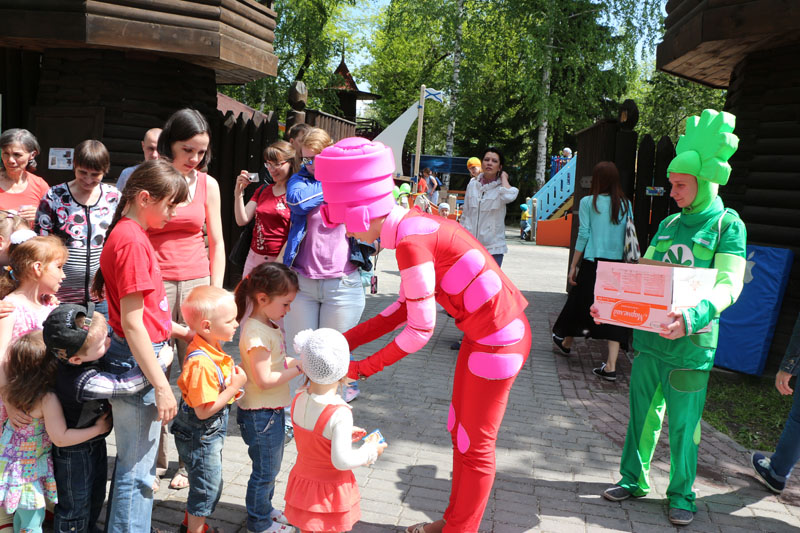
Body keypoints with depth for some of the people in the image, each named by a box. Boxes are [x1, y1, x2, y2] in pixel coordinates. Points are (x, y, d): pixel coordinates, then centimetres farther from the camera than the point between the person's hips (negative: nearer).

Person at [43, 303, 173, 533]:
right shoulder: (83, 382, -41)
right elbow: (125, 384, -39)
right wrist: (162, 361, -31)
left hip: (95, 442, 9)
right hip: (74, 452, -9)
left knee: (96, 498, 29)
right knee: (75, 510, 13)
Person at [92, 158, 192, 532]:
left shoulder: (130, 234, 10)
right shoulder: (133, 242, -20)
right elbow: (132, 323, -23)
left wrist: (182, 331, 18)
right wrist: (161, 386, -21)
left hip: (141, 353, 10)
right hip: (135, 361, -10)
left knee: (132, 458, 24)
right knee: (137, 468, 4)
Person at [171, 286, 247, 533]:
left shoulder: (210, 347, -4)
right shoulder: (201, 364, -34)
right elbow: (204, 410, -31)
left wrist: (231, 375, 0)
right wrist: (235, 386, -27)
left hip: (209, 434, 10)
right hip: (199, 437, -10)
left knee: (206, 484, 27)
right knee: (208, 487, 9)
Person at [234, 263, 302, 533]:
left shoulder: (270, 325, 6)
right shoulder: (256, 333, -26)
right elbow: (264, 380, -26)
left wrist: (297, 361, 1)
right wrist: (298, 368, -22)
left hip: (272, 411, 9)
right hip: (260, 414, -9)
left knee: (270, 467, 24)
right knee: (265, 470, 8)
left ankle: (265, 509, 42)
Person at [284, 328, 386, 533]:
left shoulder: (298, 401, -12)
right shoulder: (340, 414, -32)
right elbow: (342, 461, -30)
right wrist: (371, 450, -14)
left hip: (303, 480, 5)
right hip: (330, 491, -5)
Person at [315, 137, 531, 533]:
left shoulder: (411, 242, -26)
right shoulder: (412, 224, 3)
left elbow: (421, 330, -20)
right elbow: (406, 305, 8)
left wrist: (364, 368, -8)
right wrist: (346, 341, 7)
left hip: (500, 341, -9)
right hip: (484, 333, 9)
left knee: (474, 445, 9)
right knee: (459, 430, 21)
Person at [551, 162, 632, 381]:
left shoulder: (588, 202, -3)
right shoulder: (626, 204, 6)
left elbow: (583, 235, -5)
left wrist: (573, 266, 0)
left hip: (592, 263, -2)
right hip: (618, 264, 2)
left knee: (579, 303, 16)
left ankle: (566, 342, 40)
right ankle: (611, 366, -2)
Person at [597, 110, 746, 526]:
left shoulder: (728, 225, -5)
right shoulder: (669, 224, 11)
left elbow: (728, 286, -15)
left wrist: (693, 316, -32)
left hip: (690, 344, -5)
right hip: (649, 337, 5)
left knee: (684, 425, 6)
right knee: (642, 414, 14)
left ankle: (682, 495, 23)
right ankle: (633, 480, 29)